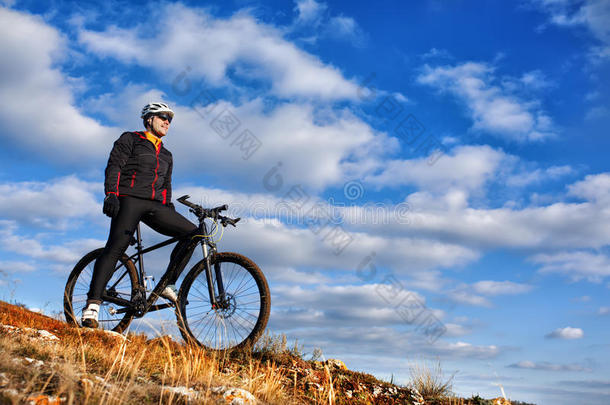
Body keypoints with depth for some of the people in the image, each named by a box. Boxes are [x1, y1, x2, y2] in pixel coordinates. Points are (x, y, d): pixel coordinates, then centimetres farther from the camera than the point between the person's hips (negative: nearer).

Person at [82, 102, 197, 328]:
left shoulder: (166, 155, 28)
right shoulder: (130, 139, 12)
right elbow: (114, 166, -1)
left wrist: (171, 213, 20)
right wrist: (111, 194, -16)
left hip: (155, 206, 6)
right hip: (129, 199, -5)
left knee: (192, 233, -10)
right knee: (116, 247, -21)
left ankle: (167, 284, -5)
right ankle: (92, 305, -21)